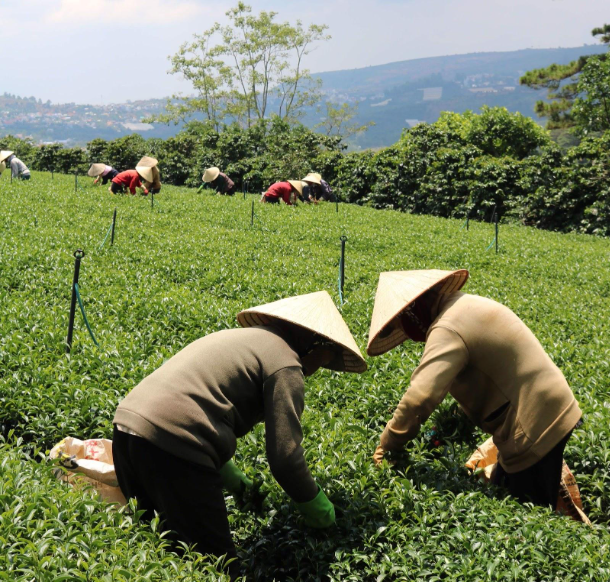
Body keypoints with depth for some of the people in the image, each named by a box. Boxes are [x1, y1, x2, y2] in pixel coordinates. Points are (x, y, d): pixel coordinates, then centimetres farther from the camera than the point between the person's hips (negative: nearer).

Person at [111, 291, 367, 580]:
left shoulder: (243, 338, 26)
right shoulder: (286, 364, -1)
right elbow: (285, 458, -7)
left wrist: (235, 481, 40)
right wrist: (320, 512, 10)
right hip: (170, 444, -9)